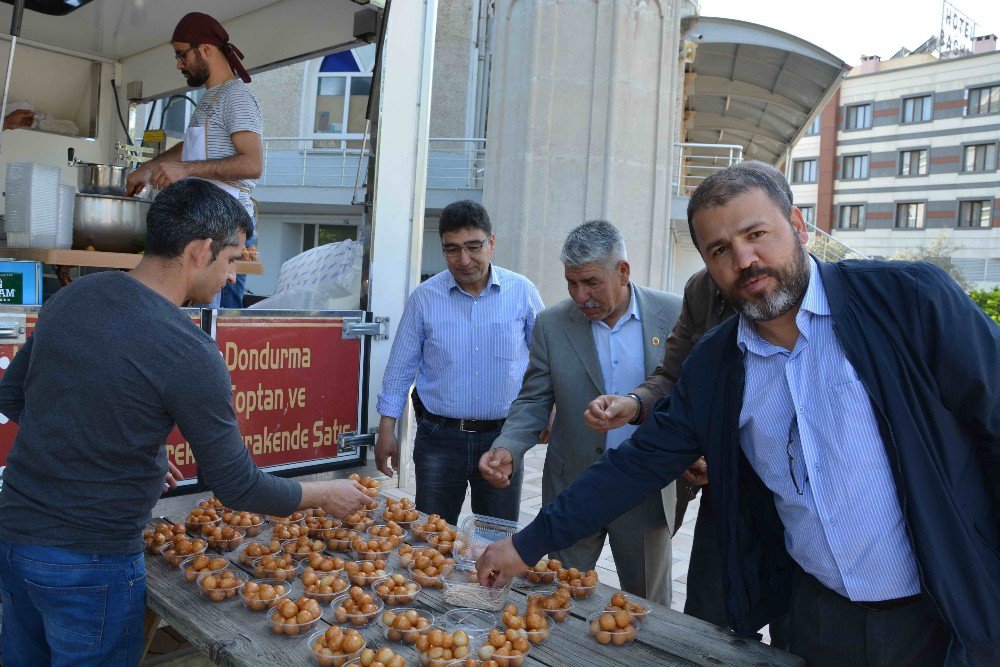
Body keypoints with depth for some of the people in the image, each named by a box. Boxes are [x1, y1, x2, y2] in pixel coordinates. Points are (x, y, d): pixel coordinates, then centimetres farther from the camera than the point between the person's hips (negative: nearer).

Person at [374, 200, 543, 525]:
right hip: (439, 438, 0)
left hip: (502, 437, 0)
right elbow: (401, 367, 5)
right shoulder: (424, 297, -1)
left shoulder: (522, 292, -2)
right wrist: (386, 430, 2)